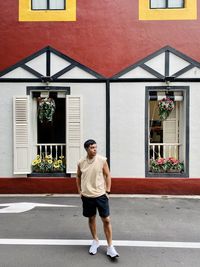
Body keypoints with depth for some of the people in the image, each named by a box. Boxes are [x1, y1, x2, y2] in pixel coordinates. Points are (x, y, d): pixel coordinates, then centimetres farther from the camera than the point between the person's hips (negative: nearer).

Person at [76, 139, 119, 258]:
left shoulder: (102, 160, -8)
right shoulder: (81, 162, -3)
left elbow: (107, 175, -1)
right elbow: (78, 177, 12)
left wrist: (107, 191, -4)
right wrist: (80, 191, 8)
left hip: (101, 195, -2)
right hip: (87, 196, 2)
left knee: (106, 220, 1)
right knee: (91, 218, 16)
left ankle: (110, 246, 16)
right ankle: (95, 241, 37)